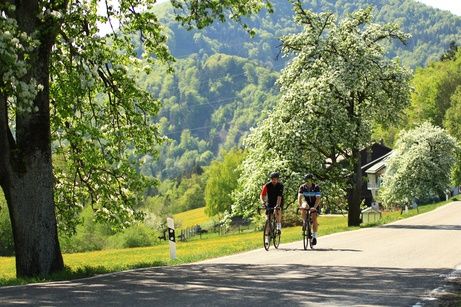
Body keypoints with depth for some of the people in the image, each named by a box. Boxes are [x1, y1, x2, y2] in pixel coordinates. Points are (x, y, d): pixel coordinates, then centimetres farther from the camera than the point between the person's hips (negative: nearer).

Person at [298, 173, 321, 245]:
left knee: (314, 219, -20)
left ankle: (314, 236, -9)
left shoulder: (316, 187, -18)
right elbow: (300, 197, -22)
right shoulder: (302, 187, -13)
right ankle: (304, 222, -17)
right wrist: (300, 206, -40)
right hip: (306, 203, 2)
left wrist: (314, 207, -41)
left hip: (314, 205, -2)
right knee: (304, 207, -35)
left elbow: (318, 198, -27)